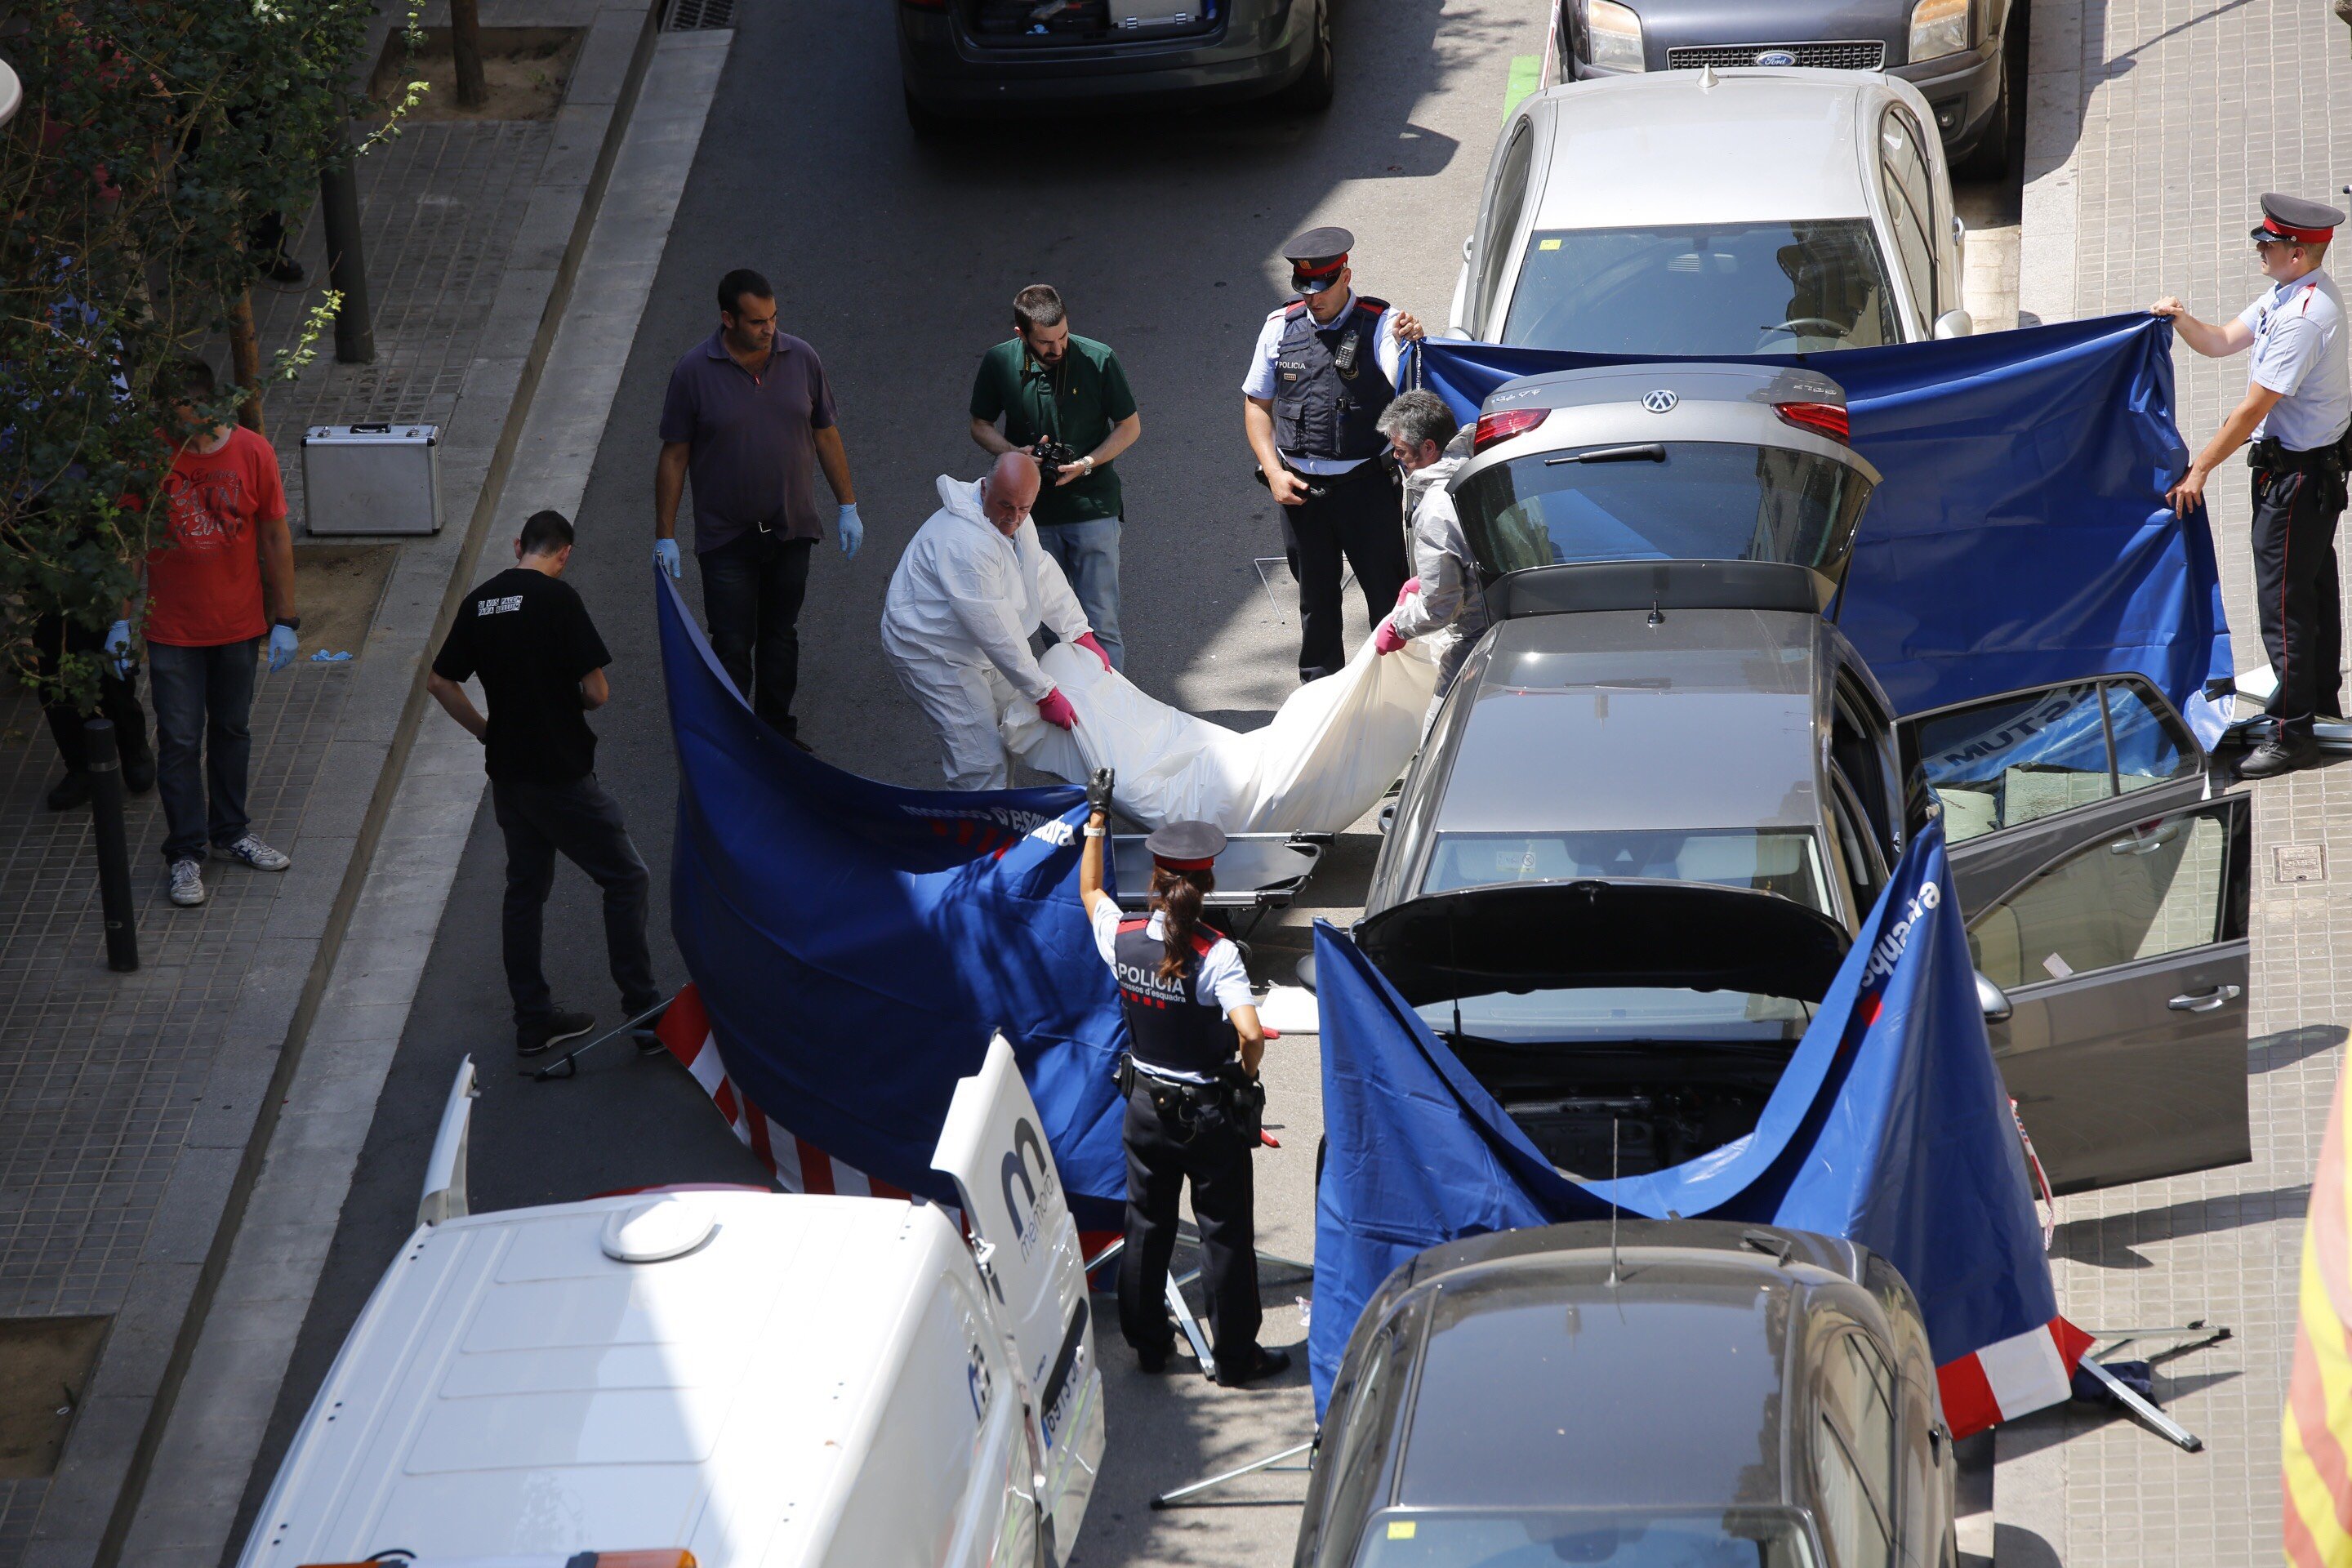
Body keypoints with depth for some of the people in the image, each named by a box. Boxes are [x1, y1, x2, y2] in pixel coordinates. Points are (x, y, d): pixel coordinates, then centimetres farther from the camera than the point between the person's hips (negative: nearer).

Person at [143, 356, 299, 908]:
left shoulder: (252, 453, -10)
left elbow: (275, 538, -2)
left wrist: (285, 620, 0)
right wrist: (121, 620, -3)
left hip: (239, 626, 2)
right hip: (171, 630, -2)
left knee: (233, 732, 17)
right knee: (180, 742, 2)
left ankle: (230, 831, 35)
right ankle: (185, 853, 13)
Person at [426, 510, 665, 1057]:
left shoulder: (478, 602, 5)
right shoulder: (557, 598, -15)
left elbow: (439, 682, 11)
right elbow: (596, 692, -16)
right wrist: (580, 701, 6)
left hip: (507, 771, 7)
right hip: (561, 772, -7)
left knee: (525, 889, 16)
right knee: (625, 878, 3)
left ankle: (533, 1019, 20)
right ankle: (643, 1011, 1)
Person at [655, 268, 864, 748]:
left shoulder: (800, 358, -4)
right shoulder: (695, 371, -12)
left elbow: (825, 434, 8)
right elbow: (674, 456, -6)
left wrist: (848, 506, 8)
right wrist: (665, 536, -6)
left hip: (792, 530, 3)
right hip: (726, 538, -3)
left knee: (781, 635, 16)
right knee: (732, 648, -1)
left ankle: (778, 731, 31)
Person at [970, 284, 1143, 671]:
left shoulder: (1097, 360, -12)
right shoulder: (999, 363, -6)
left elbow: (1130, 426, 0)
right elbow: (981, 425, 9)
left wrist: (1087, 464, -15)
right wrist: (1013, 453, -11)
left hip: (1092, 507, -2)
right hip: (1033, 512, 2)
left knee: (1099, 622, -5)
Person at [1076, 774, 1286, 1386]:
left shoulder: (1122, 939, -11)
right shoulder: (1216, 956, -24)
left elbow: (1089, 890, 12)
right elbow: (1251, 1034, -34)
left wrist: (1097, 819, 20)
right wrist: (1246, 1074, -12)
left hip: (1145, 1102, 4)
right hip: (1211, 1115, -4)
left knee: (1146, 1227, 19)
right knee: (1225, 1236, 9)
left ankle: (1148, 1343, 31)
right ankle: (1236, 1355, 18)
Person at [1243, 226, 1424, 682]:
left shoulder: (1381, 323, -6)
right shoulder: (1280, 327, 5)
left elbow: (1401, 384, -25)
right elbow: (1256, 404, 12)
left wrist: (1412, 343, -47)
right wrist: (1274, 471, 0)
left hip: (1366, 486, -4)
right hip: (1299, 487, 4)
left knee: (1387, 591, 1)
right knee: (1315, 598, 15)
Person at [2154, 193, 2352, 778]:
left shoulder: (2305, 318, -27)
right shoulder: (2289, 293, 5)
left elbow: (2253, 410, -24)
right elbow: (2222, 342, 13)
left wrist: (2200, 468, -18)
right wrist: (2182, 320, -8)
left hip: (2296, 472, -11)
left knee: (2283, 601, -5)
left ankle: (2293, 732, 0)